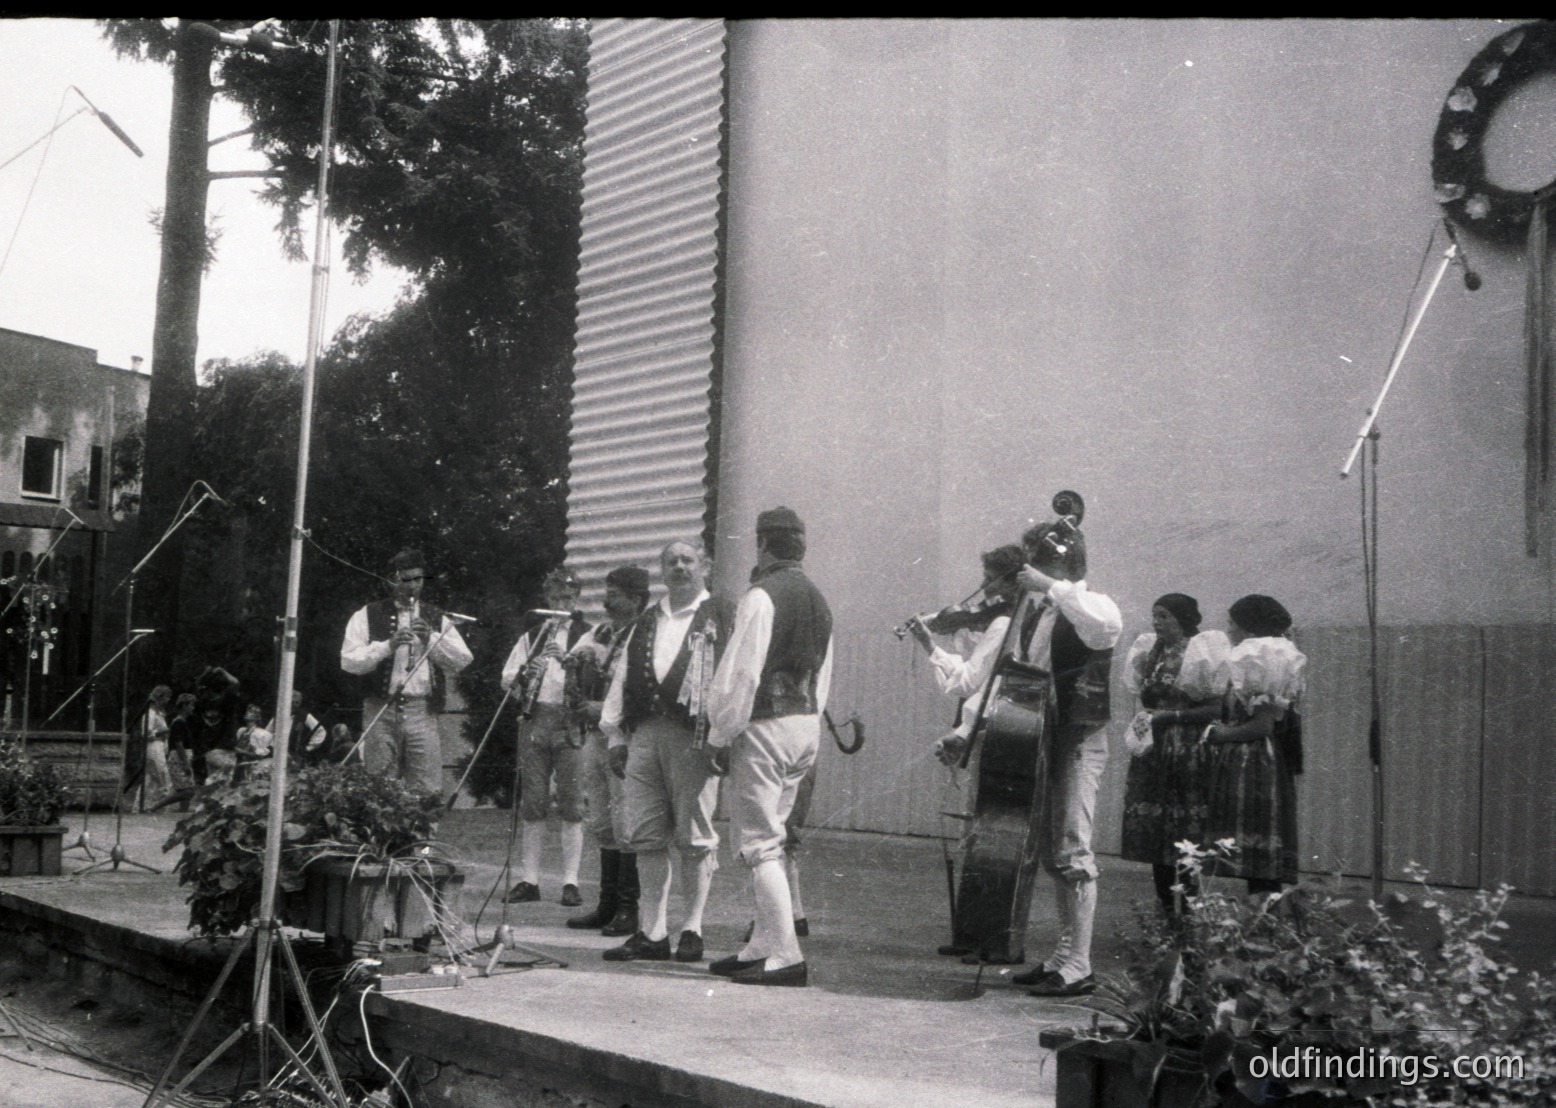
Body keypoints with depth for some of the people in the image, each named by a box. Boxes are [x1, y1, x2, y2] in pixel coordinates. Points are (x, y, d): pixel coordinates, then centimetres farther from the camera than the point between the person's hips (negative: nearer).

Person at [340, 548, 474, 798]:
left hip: (422, 713, 1)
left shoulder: (437, 620, 17)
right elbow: (348, 661, -2)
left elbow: (463, 660, 7)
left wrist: (431, 639, -7)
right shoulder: (367, 617, 8)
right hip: (381, 712, -1)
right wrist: (387, 646, -14)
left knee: (429, 790, -6)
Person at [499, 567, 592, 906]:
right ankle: (529, 880, 12)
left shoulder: (587, 635, 7)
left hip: (571, 722, -3)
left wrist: (567, 659, -19)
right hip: (534, 721, 3)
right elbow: (506, 680, 14)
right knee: (533, 804, 6)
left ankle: (571, 881, 1)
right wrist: (524, 673, -7)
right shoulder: (531, 636, 17)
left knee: (572, 805, -4)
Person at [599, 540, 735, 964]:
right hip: (644, 734, 5)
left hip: (694, 735, -5)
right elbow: (622, 679, 20)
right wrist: (617, 737, 12)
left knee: (693, 838, -2)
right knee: (646, 836, 4)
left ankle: (692, 930, 8)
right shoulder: (646, 623, 22)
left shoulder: (723, 618, 4)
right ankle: (651, 932, 10)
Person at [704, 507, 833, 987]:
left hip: (765, 726, -9)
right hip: (807, 724, 9)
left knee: (760, 841, -6)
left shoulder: (761, 596, -13)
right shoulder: (818, 600, 14)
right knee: (772, 838, 15)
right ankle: (763, 946, 20)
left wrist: (719, 735, -8)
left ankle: (785, 955, -10)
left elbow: (740, 672, -17)